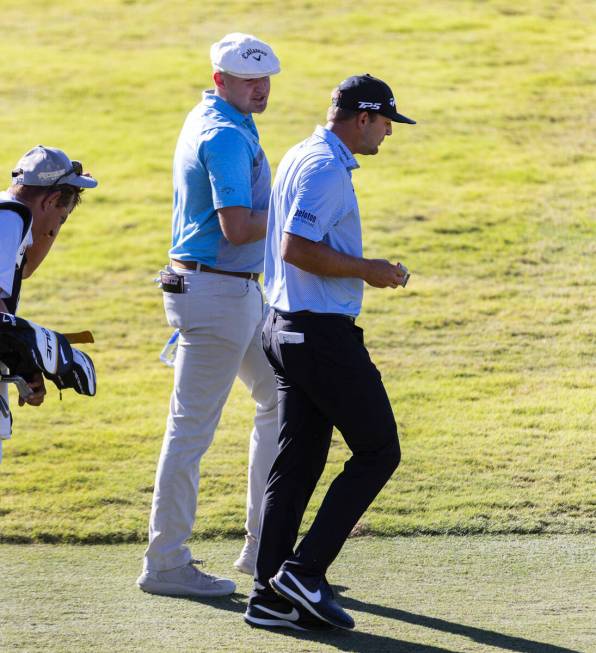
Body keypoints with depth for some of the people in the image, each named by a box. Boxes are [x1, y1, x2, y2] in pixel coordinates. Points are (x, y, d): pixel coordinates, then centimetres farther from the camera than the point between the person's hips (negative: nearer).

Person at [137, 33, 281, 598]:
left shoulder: (208, 119, 14)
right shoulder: (226, 136, -18)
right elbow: (237, 228, -26)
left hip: (240, 291, 11)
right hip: (217, 293, -11)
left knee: (279, 398, 16)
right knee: (192, 426, -5)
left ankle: (263, 546, 20)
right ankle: (165, 564, 0)